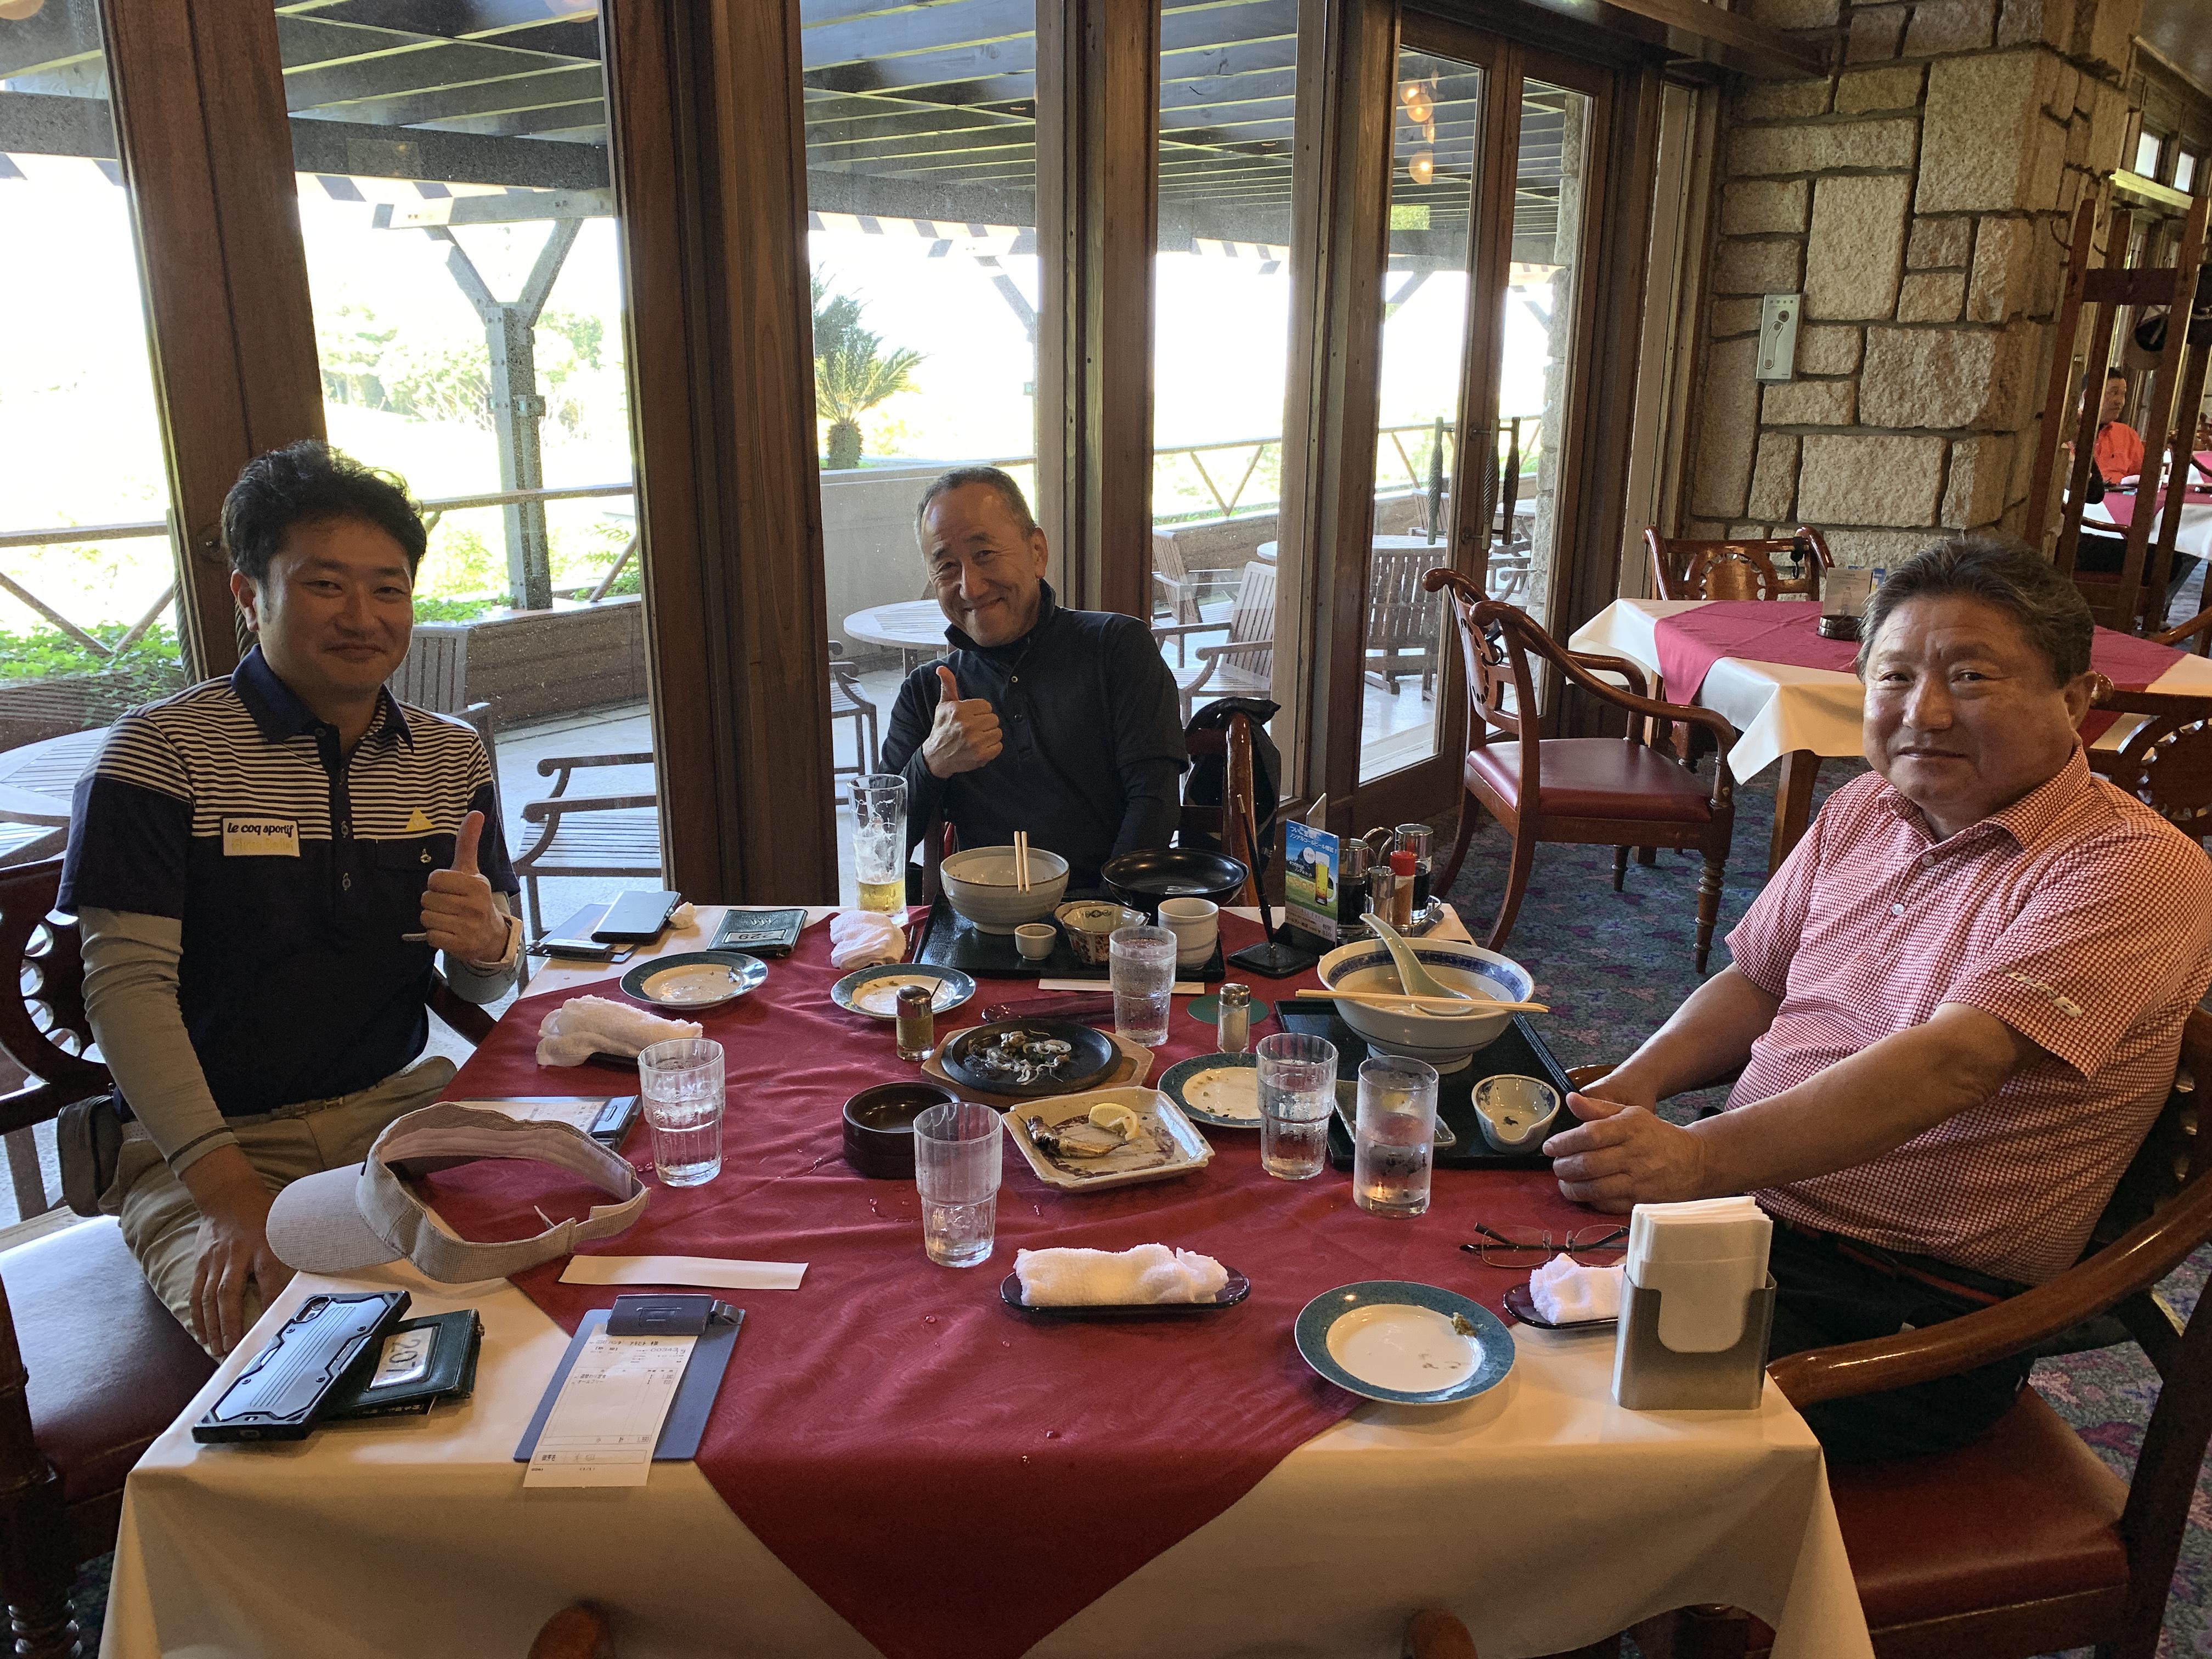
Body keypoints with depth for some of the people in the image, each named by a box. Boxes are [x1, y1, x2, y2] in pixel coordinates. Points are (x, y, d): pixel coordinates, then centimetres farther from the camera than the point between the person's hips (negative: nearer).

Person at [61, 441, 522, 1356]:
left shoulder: (452, 757, 7)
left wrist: (486, 943, -16)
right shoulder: (159, 750, -6)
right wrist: (229, 1189, -24)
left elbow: (487, 985, 11)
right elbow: (125, 984, -12)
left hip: (398, 1108, 5)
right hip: (204, 1145, -4)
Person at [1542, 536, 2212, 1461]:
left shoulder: (2134, 867, -14)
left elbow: (1955, 1063, -27)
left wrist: (1700, 1157, -38)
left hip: (1914, 1305, -6)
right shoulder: (1862, 810, 9)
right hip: (1746, 1205, 7)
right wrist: (1636, 1084, -3)